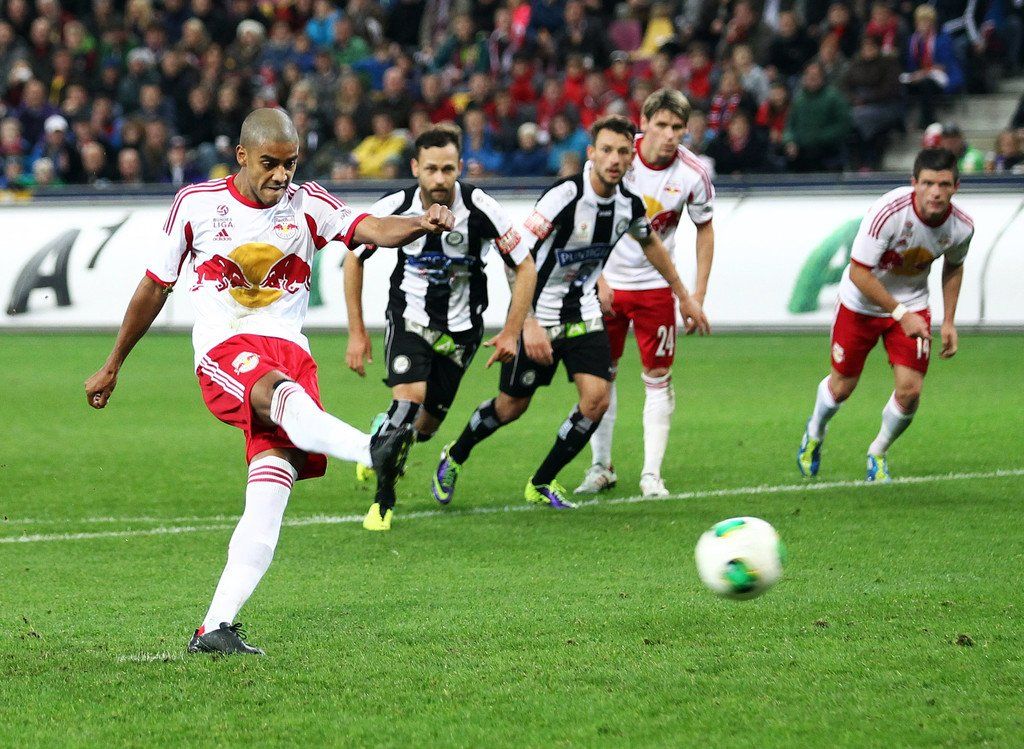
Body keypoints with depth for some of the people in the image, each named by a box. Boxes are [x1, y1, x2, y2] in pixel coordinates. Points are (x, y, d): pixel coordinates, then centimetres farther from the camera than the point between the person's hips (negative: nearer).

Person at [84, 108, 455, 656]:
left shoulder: (307, 205, 9)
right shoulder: (196, 204, 6)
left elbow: (373, 229, -8)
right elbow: (154, 287, 17)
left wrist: (421, 225, -31)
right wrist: (112, 367, 23)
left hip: (288, 349, 2)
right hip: (222, 350, -2)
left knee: (272, 485, -16)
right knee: (281, 394, -37)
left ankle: (216, 627, -16)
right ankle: (373, 451, -68)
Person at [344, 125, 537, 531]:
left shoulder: (481, 210, -21)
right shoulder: (393, 208, -17)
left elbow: (526, 267, -8)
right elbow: (354, 259, 1)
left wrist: (511, 332, -12)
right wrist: (357, 332, 0)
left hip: (460, 326, 1)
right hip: (409, 317, -1)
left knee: (425, 425, 5)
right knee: (410, 395, -25)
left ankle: (384, 432, 42)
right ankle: (383, 499, -11)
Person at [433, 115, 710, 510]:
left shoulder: (629, 204, -5)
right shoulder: (563, 196, -26)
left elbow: (650, 243, 19)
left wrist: (685, 297, 25)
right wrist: (528, 325, -35)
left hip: (583, 314, 5)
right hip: (539, 313, -5)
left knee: (597, 397, -12)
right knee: (511, 406, 5)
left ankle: (542, 484, 7)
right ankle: (454, 457, 34)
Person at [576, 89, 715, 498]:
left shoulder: (693, 174, -13)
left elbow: (705, 228, 3)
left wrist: (698, 294, -2)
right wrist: (596, 277, -12)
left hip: (655, 285, 0)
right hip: (606, 282, 0)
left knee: (658, 379, -4)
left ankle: (651, 473, 0)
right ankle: (601, 466, 17)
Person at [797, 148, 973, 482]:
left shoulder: (961, 227, -17)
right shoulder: (889, 211, -33)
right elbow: (859, 272, -27)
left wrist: (948, 322, 4)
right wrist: (900, 313, -30)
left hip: (912, 306, 3)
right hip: (861, 303, -3)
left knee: (910, 391, -10)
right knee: (842, 386, 9)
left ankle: (878, 454, 20)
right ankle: (814, 434, 45)